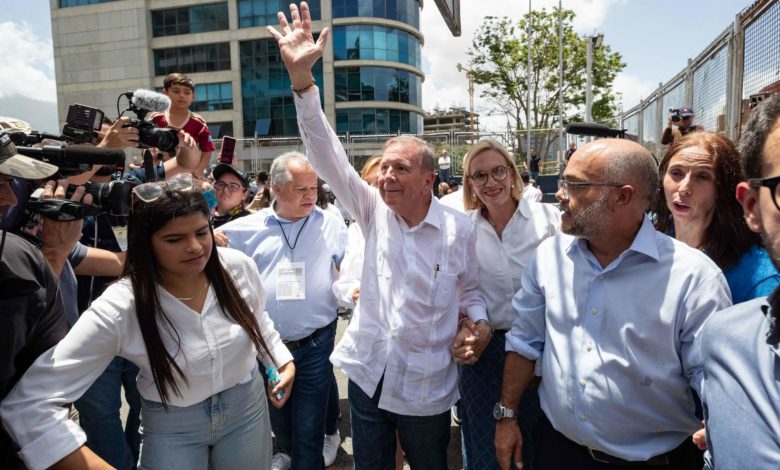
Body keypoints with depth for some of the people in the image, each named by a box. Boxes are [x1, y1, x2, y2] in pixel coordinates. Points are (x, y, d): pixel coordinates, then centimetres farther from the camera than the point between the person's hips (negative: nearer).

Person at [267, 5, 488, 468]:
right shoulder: (375, 212, -5)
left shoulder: (460, 229, -10)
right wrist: (302, 77, -24)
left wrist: (478, 323, -16)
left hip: (426, 384, -2)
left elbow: (470, 290, 5)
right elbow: (329, 155, -15)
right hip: (367, 373, 3)